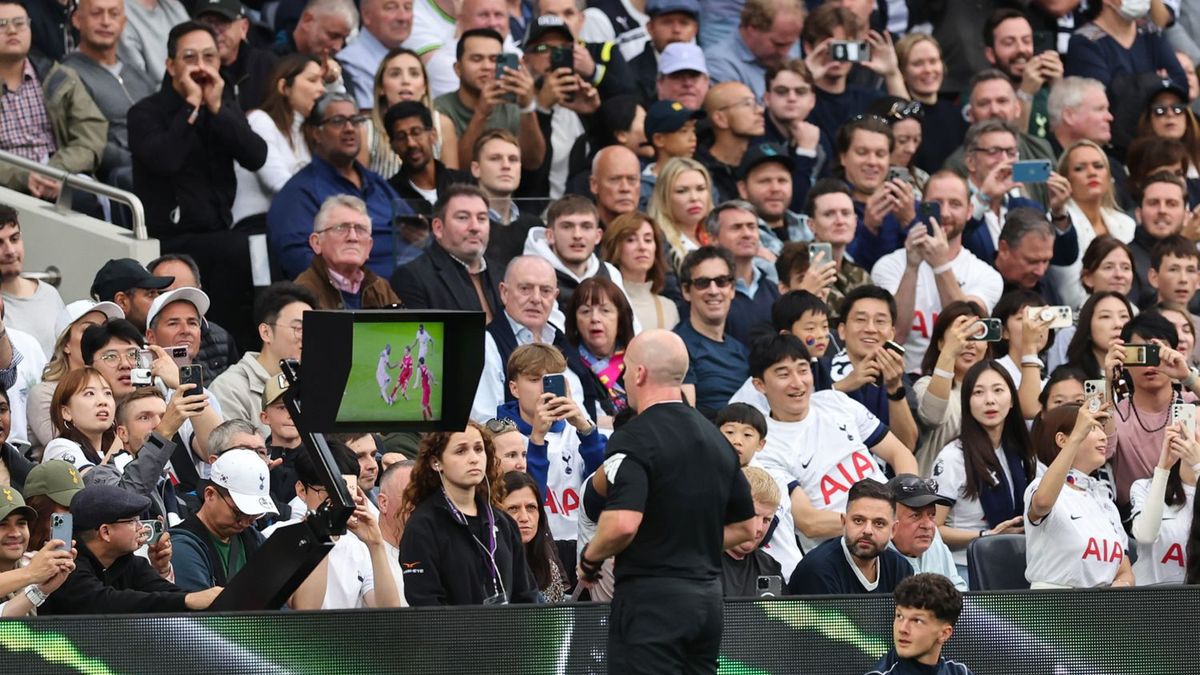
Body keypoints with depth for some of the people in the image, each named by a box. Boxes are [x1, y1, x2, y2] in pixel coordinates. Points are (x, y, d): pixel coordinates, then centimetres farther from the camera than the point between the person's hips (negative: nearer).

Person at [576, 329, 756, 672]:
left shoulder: (635, 437, -13)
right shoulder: (716, 438, 13)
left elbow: (623, 524, -25)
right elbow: (745, 527, 20)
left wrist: (589, 559, -6)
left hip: (650, 595, -8)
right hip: (708, 595, 8)